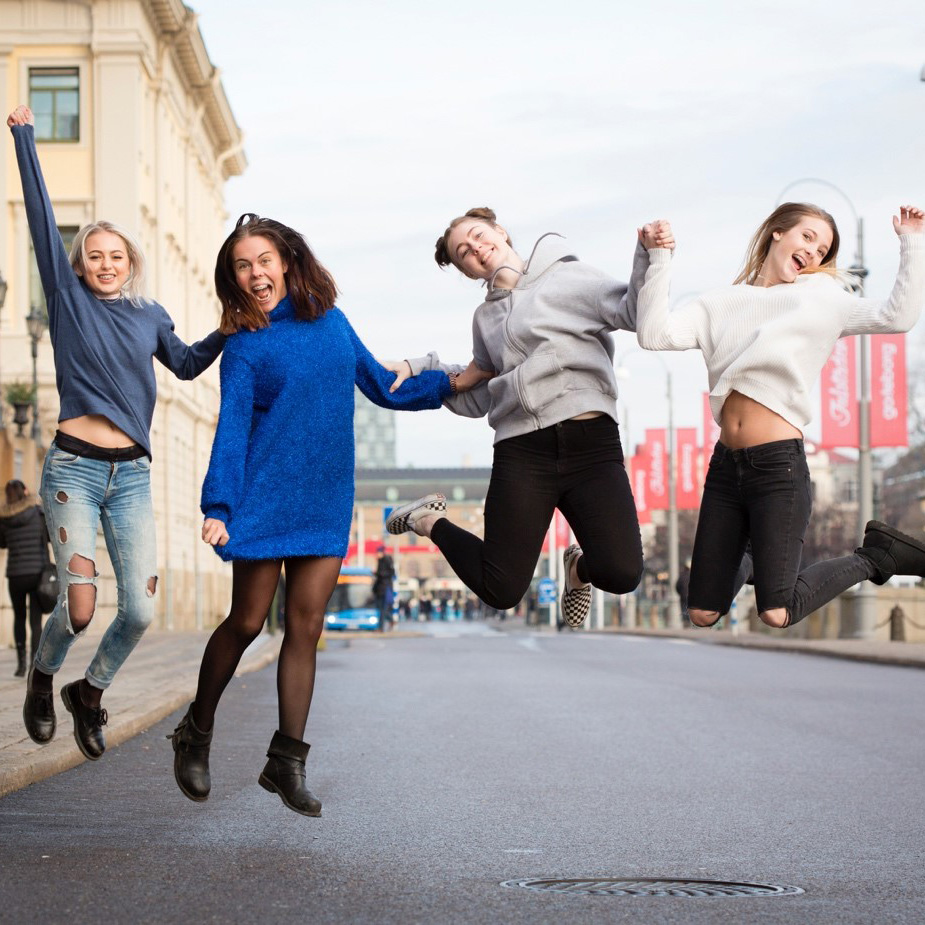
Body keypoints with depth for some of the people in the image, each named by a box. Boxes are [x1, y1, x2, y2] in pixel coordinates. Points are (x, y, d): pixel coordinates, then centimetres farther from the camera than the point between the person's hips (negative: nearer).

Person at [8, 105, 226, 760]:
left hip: (131, 476, 3)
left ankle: (91, 692, 23)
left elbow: (186, 363, 29)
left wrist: (229, 331, 12)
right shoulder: (68, 296, 5)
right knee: (80, 608, -14)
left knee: (140, 611, -6)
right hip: (74, 468, -3)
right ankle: (43, 677, 20)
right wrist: (25, 139, -1)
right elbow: (43, 219, 1)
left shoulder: (149, 315, 15)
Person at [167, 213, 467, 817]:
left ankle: (287, 762, 4)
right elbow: (231, 430, -9)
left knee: (306, 627, 0)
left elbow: (383, 387, 19)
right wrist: (217, 508, -19)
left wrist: (449, 384, 12)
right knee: (247, 623, 1)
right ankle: (196, 735, 22)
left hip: (326, 502, 3)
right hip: (264, 500, -3)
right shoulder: (245, 348, -2)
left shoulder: (331, 321, 9)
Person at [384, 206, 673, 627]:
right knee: (500, 591, -5)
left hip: (591, 442, -3)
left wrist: (648, 259, -23)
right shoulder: (485, 316, 23)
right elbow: (474, 398, 27)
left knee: (621, 574, -21)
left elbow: (632, 311, -7)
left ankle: (579, 567, 17)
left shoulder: (568, 277, 8)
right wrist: (419, 369, 16)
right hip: (522, 453, 3)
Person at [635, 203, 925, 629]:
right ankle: (746, 562, 40)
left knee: (776, 614, -10)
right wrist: (658, 258, -5)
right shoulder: (721, 304, 13)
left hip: (779, 464, -3)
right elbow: (654, 334, -2)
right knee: (702, 614, 6)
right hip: (726, 463, 4)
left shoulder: (823, 299, 8)